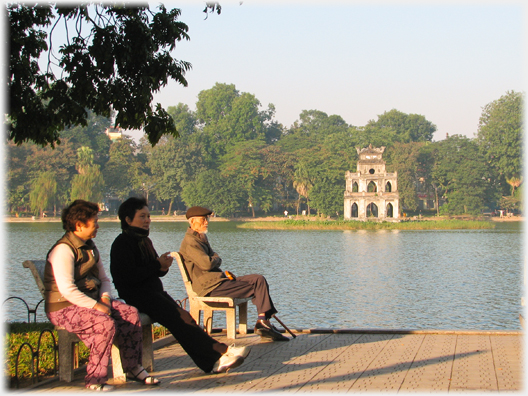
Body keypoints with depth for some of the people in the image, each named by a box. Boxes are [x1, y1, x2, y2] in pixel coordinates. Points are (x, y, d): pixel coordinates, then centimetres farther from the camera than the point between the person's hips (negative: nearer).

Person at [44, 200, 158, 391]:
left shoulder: (90, 247, 14)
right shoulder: (63, 250, -17)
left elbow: (104, 279, 19)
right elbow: (67, 289, -26)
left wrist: (105, 298, -2)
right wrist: (96, 306, -24)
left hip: (90, 301, 9)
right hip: (64, 308, -9)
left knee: (131, 313, -7)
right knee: (105, 323, -32)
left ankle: (133, 368, 4)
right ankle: (95, 379, -22)